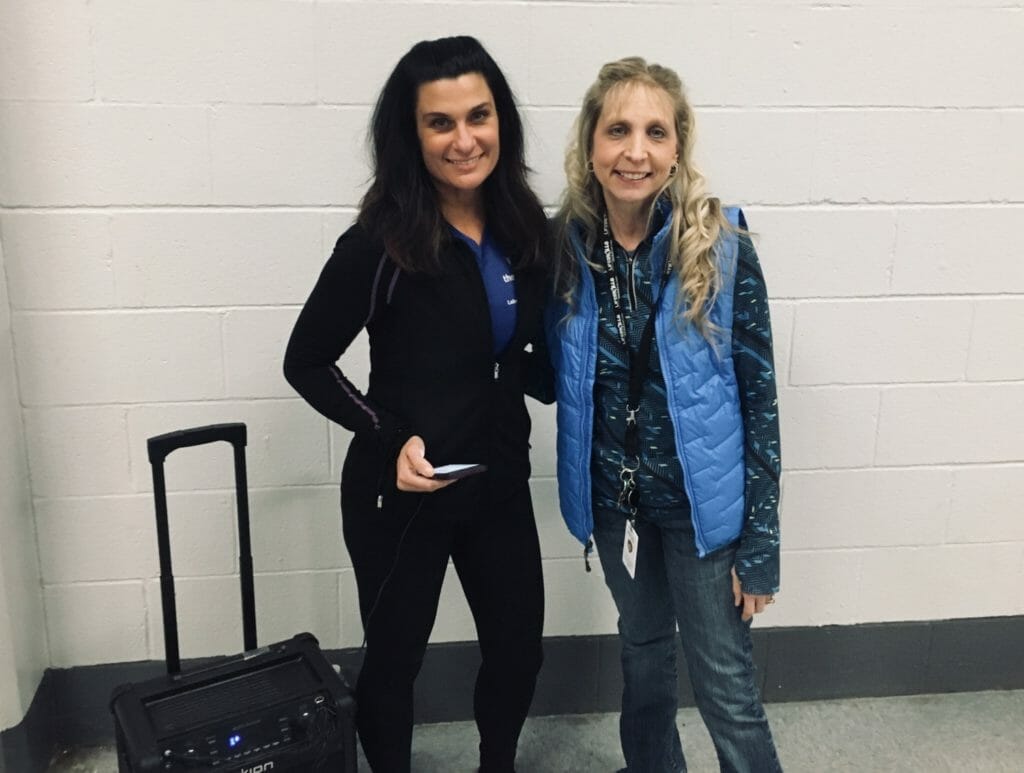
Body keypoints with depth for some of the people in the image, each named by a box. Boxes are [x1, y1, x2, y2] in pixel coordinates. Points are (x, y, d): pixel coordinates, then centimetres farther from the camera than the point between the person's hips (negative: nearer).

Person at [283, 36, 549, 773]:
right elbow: (306, 362, -10)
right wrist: (388, 439, -20)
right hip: (400, 493, -5)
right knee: (395, 657, 15)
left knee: (519, 648, 20)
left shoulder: (526, 228, -2)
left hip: (500, 482, 5)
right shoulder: (381, 243, -19)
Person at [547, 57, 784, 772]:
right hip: (613, 497, 4)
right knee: (644, 649, 25)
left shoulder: (722, 244, -16)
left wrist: (761, 539, -11)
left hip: (700, 498, -3)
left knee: (725, 685, 6)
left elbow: (758, 396, -12)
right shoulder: (565, 245, -7)